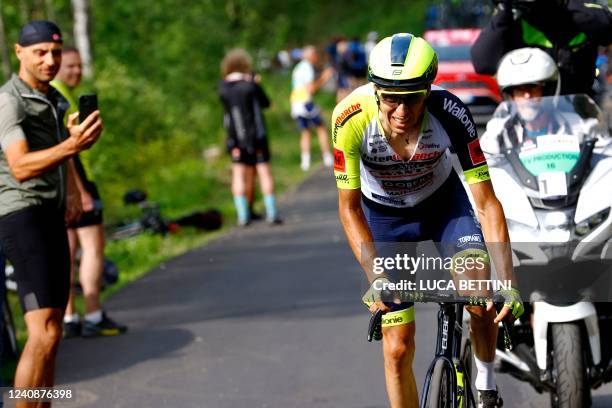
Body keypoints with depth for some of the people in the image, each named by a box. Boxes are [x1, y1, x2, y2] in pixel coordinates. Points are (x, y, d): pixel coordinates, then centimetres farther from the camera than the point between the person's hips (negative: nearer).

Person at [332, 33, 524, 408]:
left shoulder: (450, 114, -33)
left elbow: (486, 202, -28)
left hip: (443, 201, 0)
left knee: (478, 295, -25)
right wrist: (376, 277, -30)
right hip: (383, 215, 0)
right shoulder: (351, 119, -33)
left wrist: (509, 281, -36)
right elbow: (349, 208, -20)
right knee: (398, 347, -4)